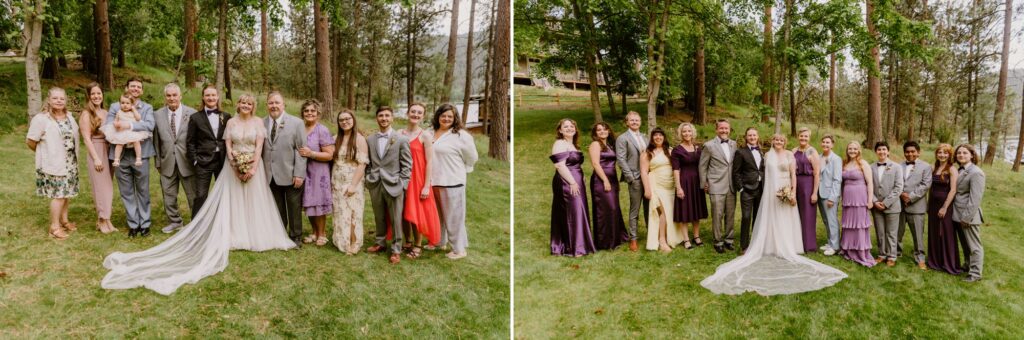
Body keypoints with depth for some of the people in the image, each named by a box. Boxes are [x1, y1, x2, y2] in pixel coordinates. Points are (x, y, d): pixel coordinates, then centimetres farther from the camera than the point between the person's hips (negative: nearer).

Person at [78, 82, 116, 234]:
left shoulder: (105, 112, 11)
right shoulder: (86, 114, -5)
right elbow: (87, 138, -10)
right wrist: (96, 158, -15)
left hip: (109, 151, 6)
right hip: (96, 152, -6)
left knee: (108, 187, 9)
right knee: (101, 187, -2)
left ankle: (102, 219, 18)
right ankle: (104, 220, 5)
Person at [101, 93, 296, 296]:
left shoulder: (258, 122, 1)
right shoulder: (231, 122, 4)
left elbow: (259, 146, -5)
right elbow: (228, 146, 1)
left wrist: (253, 167, -15)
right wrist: (235, 167, -12)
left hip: (253, 166, -1)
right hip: (234, 167, 1)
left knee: (253, 202, 2)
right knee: (232, 203, 2)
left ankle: (255, 236, 11)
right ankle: (235, 235, 8)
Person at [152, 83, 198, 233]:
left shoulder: (192, 113, -6)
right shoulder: (158, 115, 2)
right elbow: (156, 140, 5)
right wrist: (158, 161, 5)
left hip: (187, 161, -3)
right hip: (167, 162, 3)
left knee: (193, 194, 6)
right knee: (169, 194, 12)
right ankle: (175, 221, 28)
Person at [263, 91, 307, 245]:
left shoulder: (296, 123, -4)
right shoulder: (261, 124, 5)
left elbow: (301, 150, -7)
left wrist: (299, 174, -13)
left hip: (290, 175, -3)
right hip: (270, 176, 3)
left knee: (294, 209, 7)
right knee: (277, 209, 11)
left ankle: (295, 237, 22)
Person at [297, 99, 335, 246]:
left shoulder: (322, 130, -10)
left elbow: (329, 155, -14)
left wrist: (311, 153, -20)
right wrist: (299, 153, 4)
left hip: (318, 173, -5)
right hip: (304, 172, 5)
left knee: (318, 204, 3)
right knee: (309, 204, 11)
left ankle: (322, 234, 17)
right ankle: (314, 232, 25)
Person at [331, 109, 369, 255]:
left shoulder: (359, 139, -9)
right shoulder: (337, 139, 8)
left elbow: (362, 164, -13)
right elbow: (333, 160, 12)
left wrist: (353, 184, -18)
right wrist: (332, 181, 3)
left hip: (351, 183, -5)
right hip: (337, 183, 5)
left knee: (351, 214, 1)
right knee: (340, 214, 9)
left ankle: (353, 245, 12)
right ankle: (341, 242, 21)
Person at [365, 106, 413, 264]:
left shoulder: (401, 139, -4)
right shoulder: (370, 140, 9)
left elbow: (407, 165, -4)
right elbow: (368, 163, 15)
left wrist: (401, 184, -8)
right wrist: (368, 178, 6)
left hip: (394, 186, -4)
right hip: (375, 186, 4)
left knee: (396, 219, 1)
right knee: (379, 218, 15)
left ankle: (396, 250, 11)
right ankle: (380, 242, 32)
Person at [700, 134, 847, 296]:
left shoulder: (789, 154, 0)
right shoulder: (767, 155, 6)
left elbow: (793, 174, -4)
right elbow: (765, 173, 10)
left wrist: (793, 192, -12)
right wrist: (767, 191, 6)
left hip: (785, 191, -1)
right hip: (771, 192, 2)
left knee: (785, 220, 2)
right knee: (771, 219, 3)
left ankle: (786, 249, 10)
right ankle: (772, 247, 10)